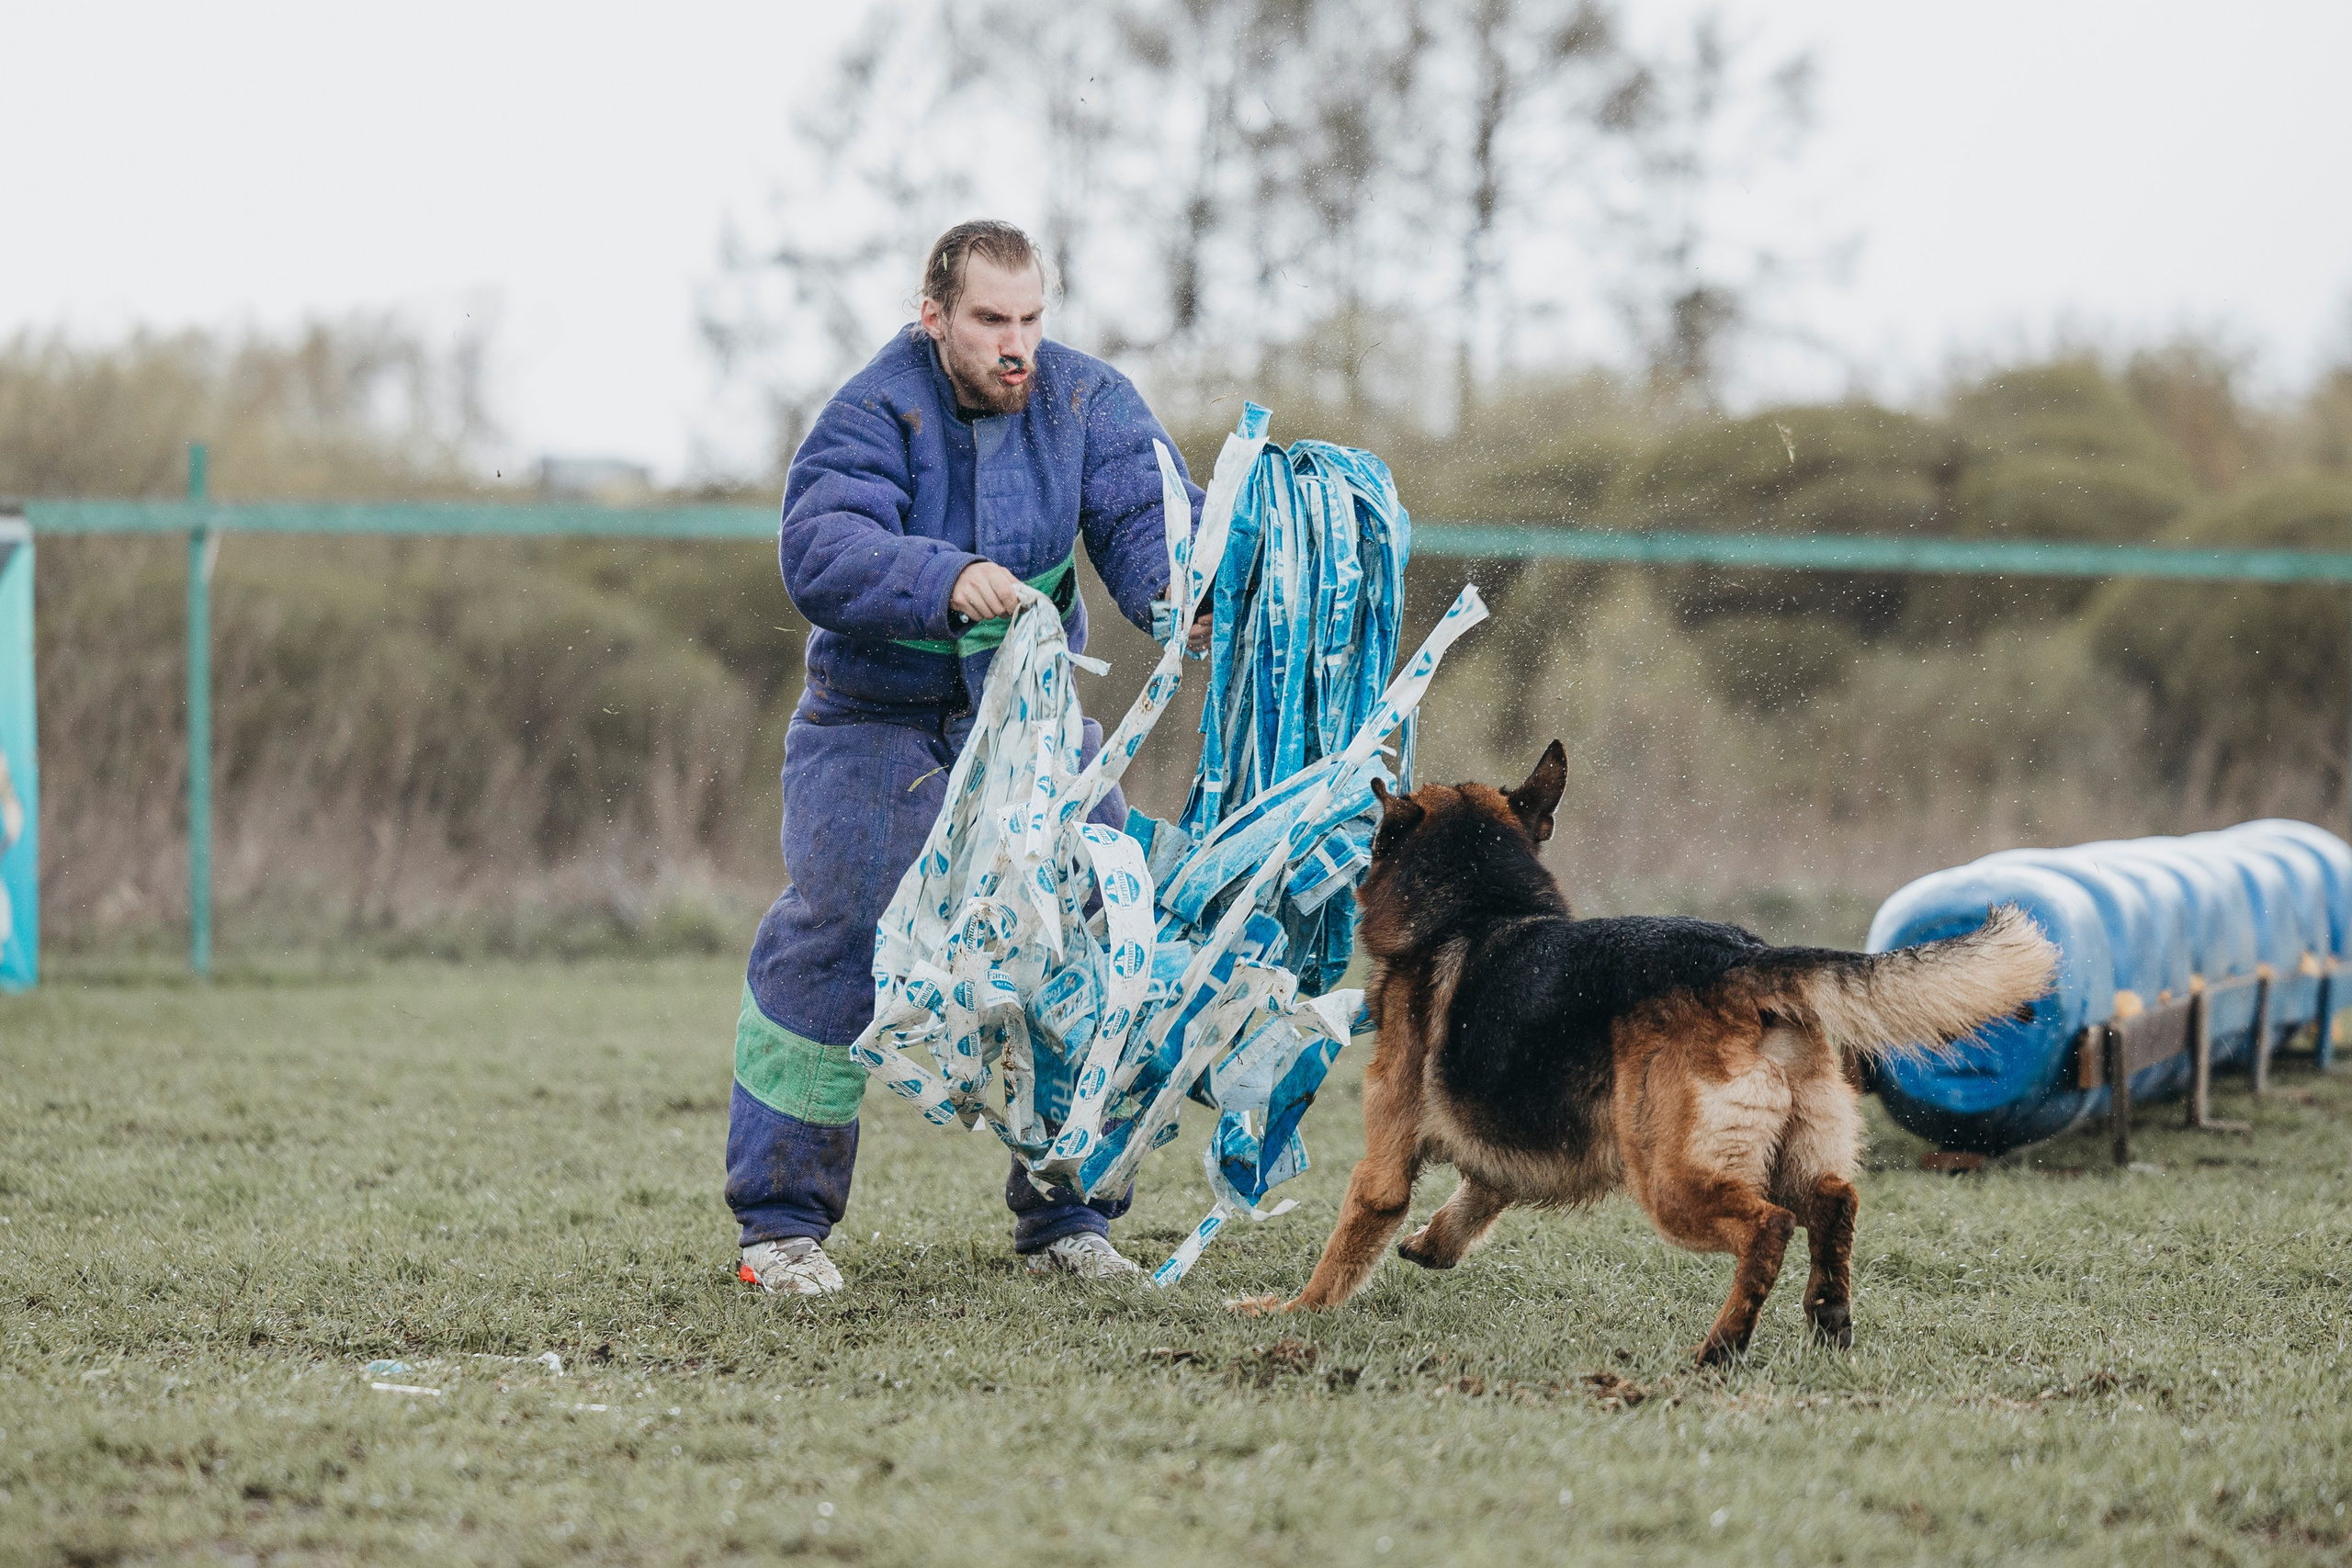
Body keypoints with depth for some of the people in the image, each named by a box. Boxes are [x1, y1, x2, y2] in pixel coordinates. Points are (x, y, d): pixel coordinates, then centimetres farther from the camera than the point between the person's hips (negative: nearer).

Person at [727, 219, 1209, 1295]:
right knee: (831, 943, -12)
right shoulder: (872, 415, -18)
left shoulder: (1087, 401, -6)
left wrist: (1176, 586, -43)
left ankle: (1065, 1216, 12)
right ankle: (782, 1221, 1)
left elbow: (1143, 511, -18)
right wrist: (946, 580, -51)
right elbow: (823, 550, -33)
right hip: (874, 722, -4)